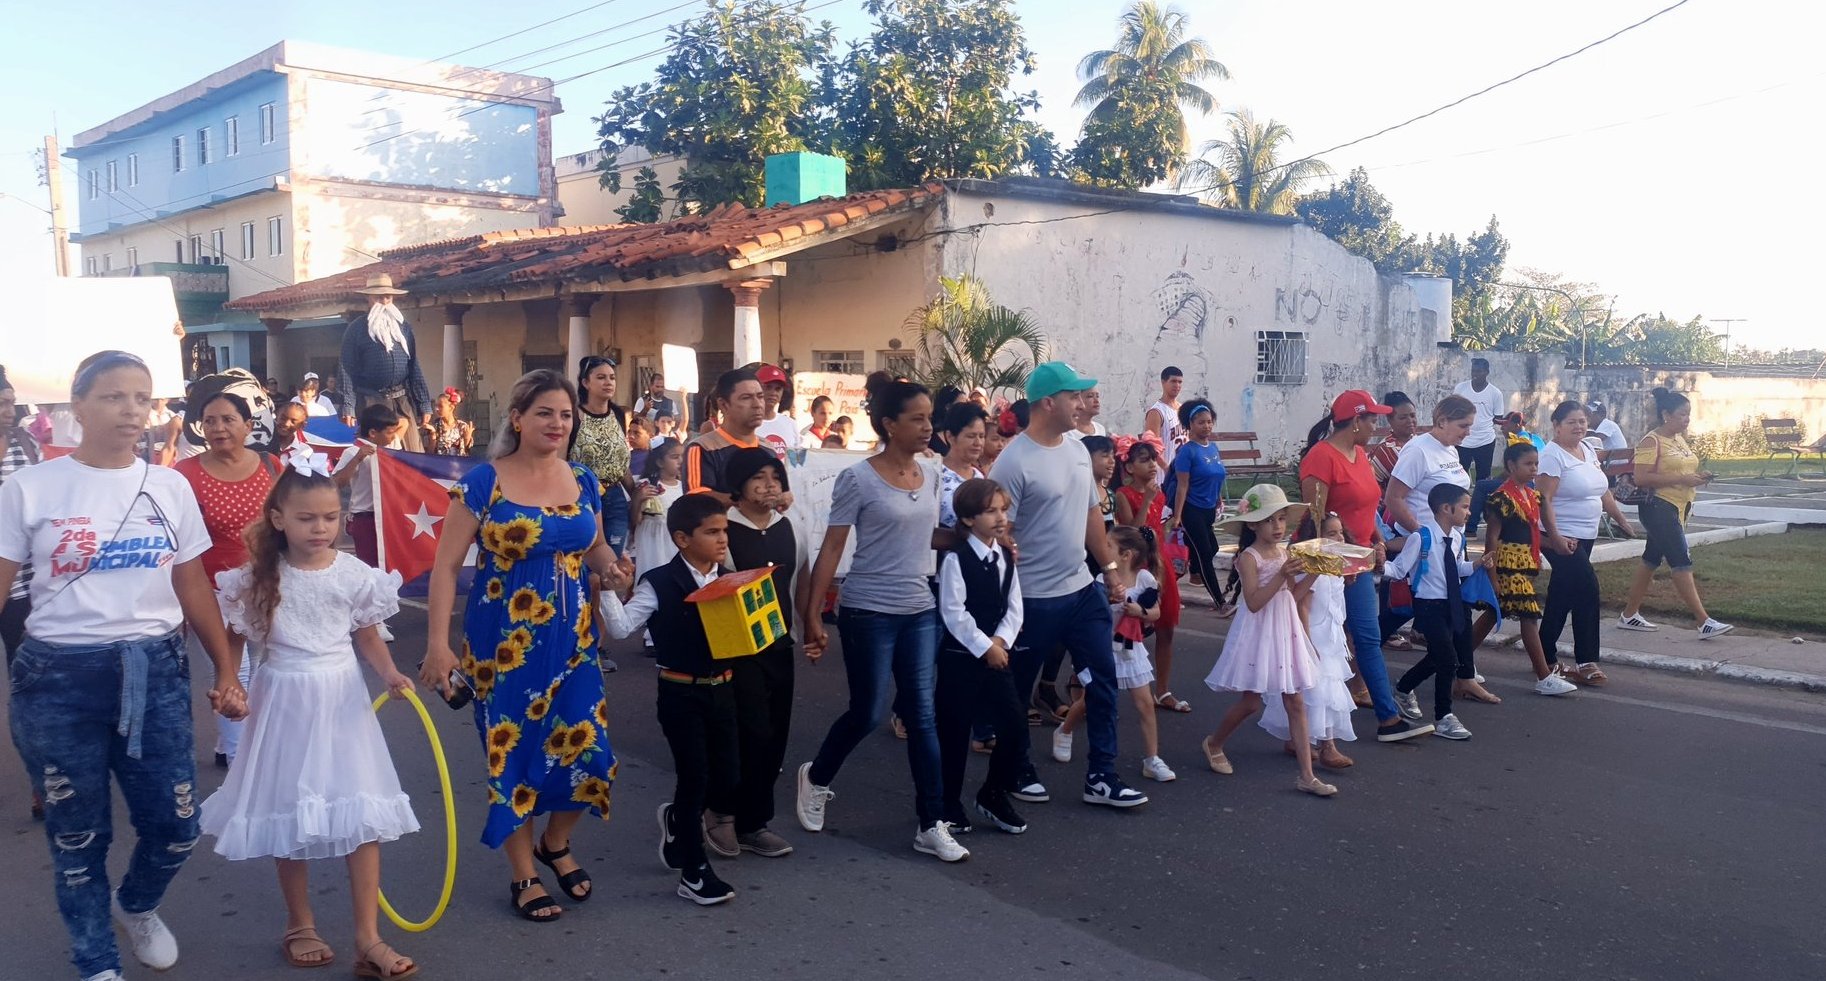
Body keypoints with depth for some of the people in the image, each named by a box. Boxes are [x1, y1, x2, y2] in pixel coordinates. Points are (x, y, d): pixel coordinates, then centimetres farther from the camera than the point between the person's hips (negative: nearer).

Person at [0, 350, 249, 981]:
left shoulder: (171, 488, 4)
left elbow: (193, 588, 11)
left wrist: (227, 671, 10)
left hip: (155, 672, 3)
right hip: (60, 676, -2)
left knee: (175, 826, 7)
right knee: (78, 835, 8)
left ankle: (136, 907, 40)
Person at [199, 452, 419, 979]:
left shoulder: (355, 575, -5)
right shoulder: (261, 579, -5)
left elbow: (369, 638, 4)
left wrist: (389, 674, -12)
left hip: (343, 699, 0)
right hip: (285, 702, 0)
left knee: (362, 815, -2)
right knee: (289, 817, 11)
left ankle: (368, 937, 6)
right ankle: (300, 926, 30)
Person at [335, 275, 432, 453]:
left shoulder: (403, 327, 14)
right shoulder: (356, 328, 1)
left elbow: (414, 366, 15)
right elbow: (346, 370, -3)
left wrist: (424, 403, 10)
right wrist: (347, 407, -11)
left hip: (403, 401, 3)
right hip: (371, 402, -3)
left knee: (414, 454, -1)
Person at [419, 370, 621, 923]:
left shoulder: (584, 482, 4)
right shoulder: (483, 483, -9)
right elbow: (447, 565, -7)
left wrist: (617, 569, -6)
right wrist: (439, 641, -14)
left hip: (572, 639, 4)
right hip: (504, 642, -4)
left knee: (585, 748, 2)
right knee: (514, 752, 6)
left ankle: (555, 842, 32)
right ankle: (524, 877, 24)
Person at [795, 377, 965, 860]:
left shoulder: (930, 477, 5)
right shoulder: (858, 479, -12)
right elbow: (831, 549, -10)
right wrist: (812, 614, -11)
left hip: (920, 611, 5)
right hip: (868, 612, -5)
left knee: (922, 715, 5)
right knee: (868, 712, 4)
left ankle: (932, 826, 12)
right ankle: (815, 776, 34)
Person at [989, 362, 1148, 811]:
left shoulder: (1078, 450, 6)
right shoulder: (1014, 462, -18)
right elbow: (999, 536, -18)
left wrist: (1110, 568, 15)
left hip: (1083, 590, 7)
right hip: (1033, 600, -7)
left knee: (1103, 680, 8)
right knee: (1017, 691, 10)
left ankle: (1101, 777, 17)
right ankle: (1019, 771, 29)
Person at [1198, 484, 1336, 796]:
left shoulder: (1286, 554, 7)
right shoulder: (1249, 557, -13)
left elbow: (1293, 596, 9)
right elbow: (1254, 602, -22)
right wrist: (1281, 575, -27)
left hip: (1285, 632, 6)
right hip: (1259, 634, -6)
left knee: (1295, 703, 3)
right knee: (1251, 702, 2)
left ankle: (1307, 775, 5)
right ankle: (1213, 744, 29)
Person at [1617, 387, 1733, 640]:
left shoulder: (1680, 439, 15)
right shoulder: (1651, 442, -13)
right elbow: (1641, 478, -22)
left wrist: (1697, 476, 6)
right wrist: (1682, 479, -23)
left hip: (1677, 508, 10)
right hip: (1658, 507, -10)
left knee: (1651, 559, 13)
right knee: (1682, 562, -10)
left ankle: (1629, 615, 20)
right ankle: (1704, 622, -10)